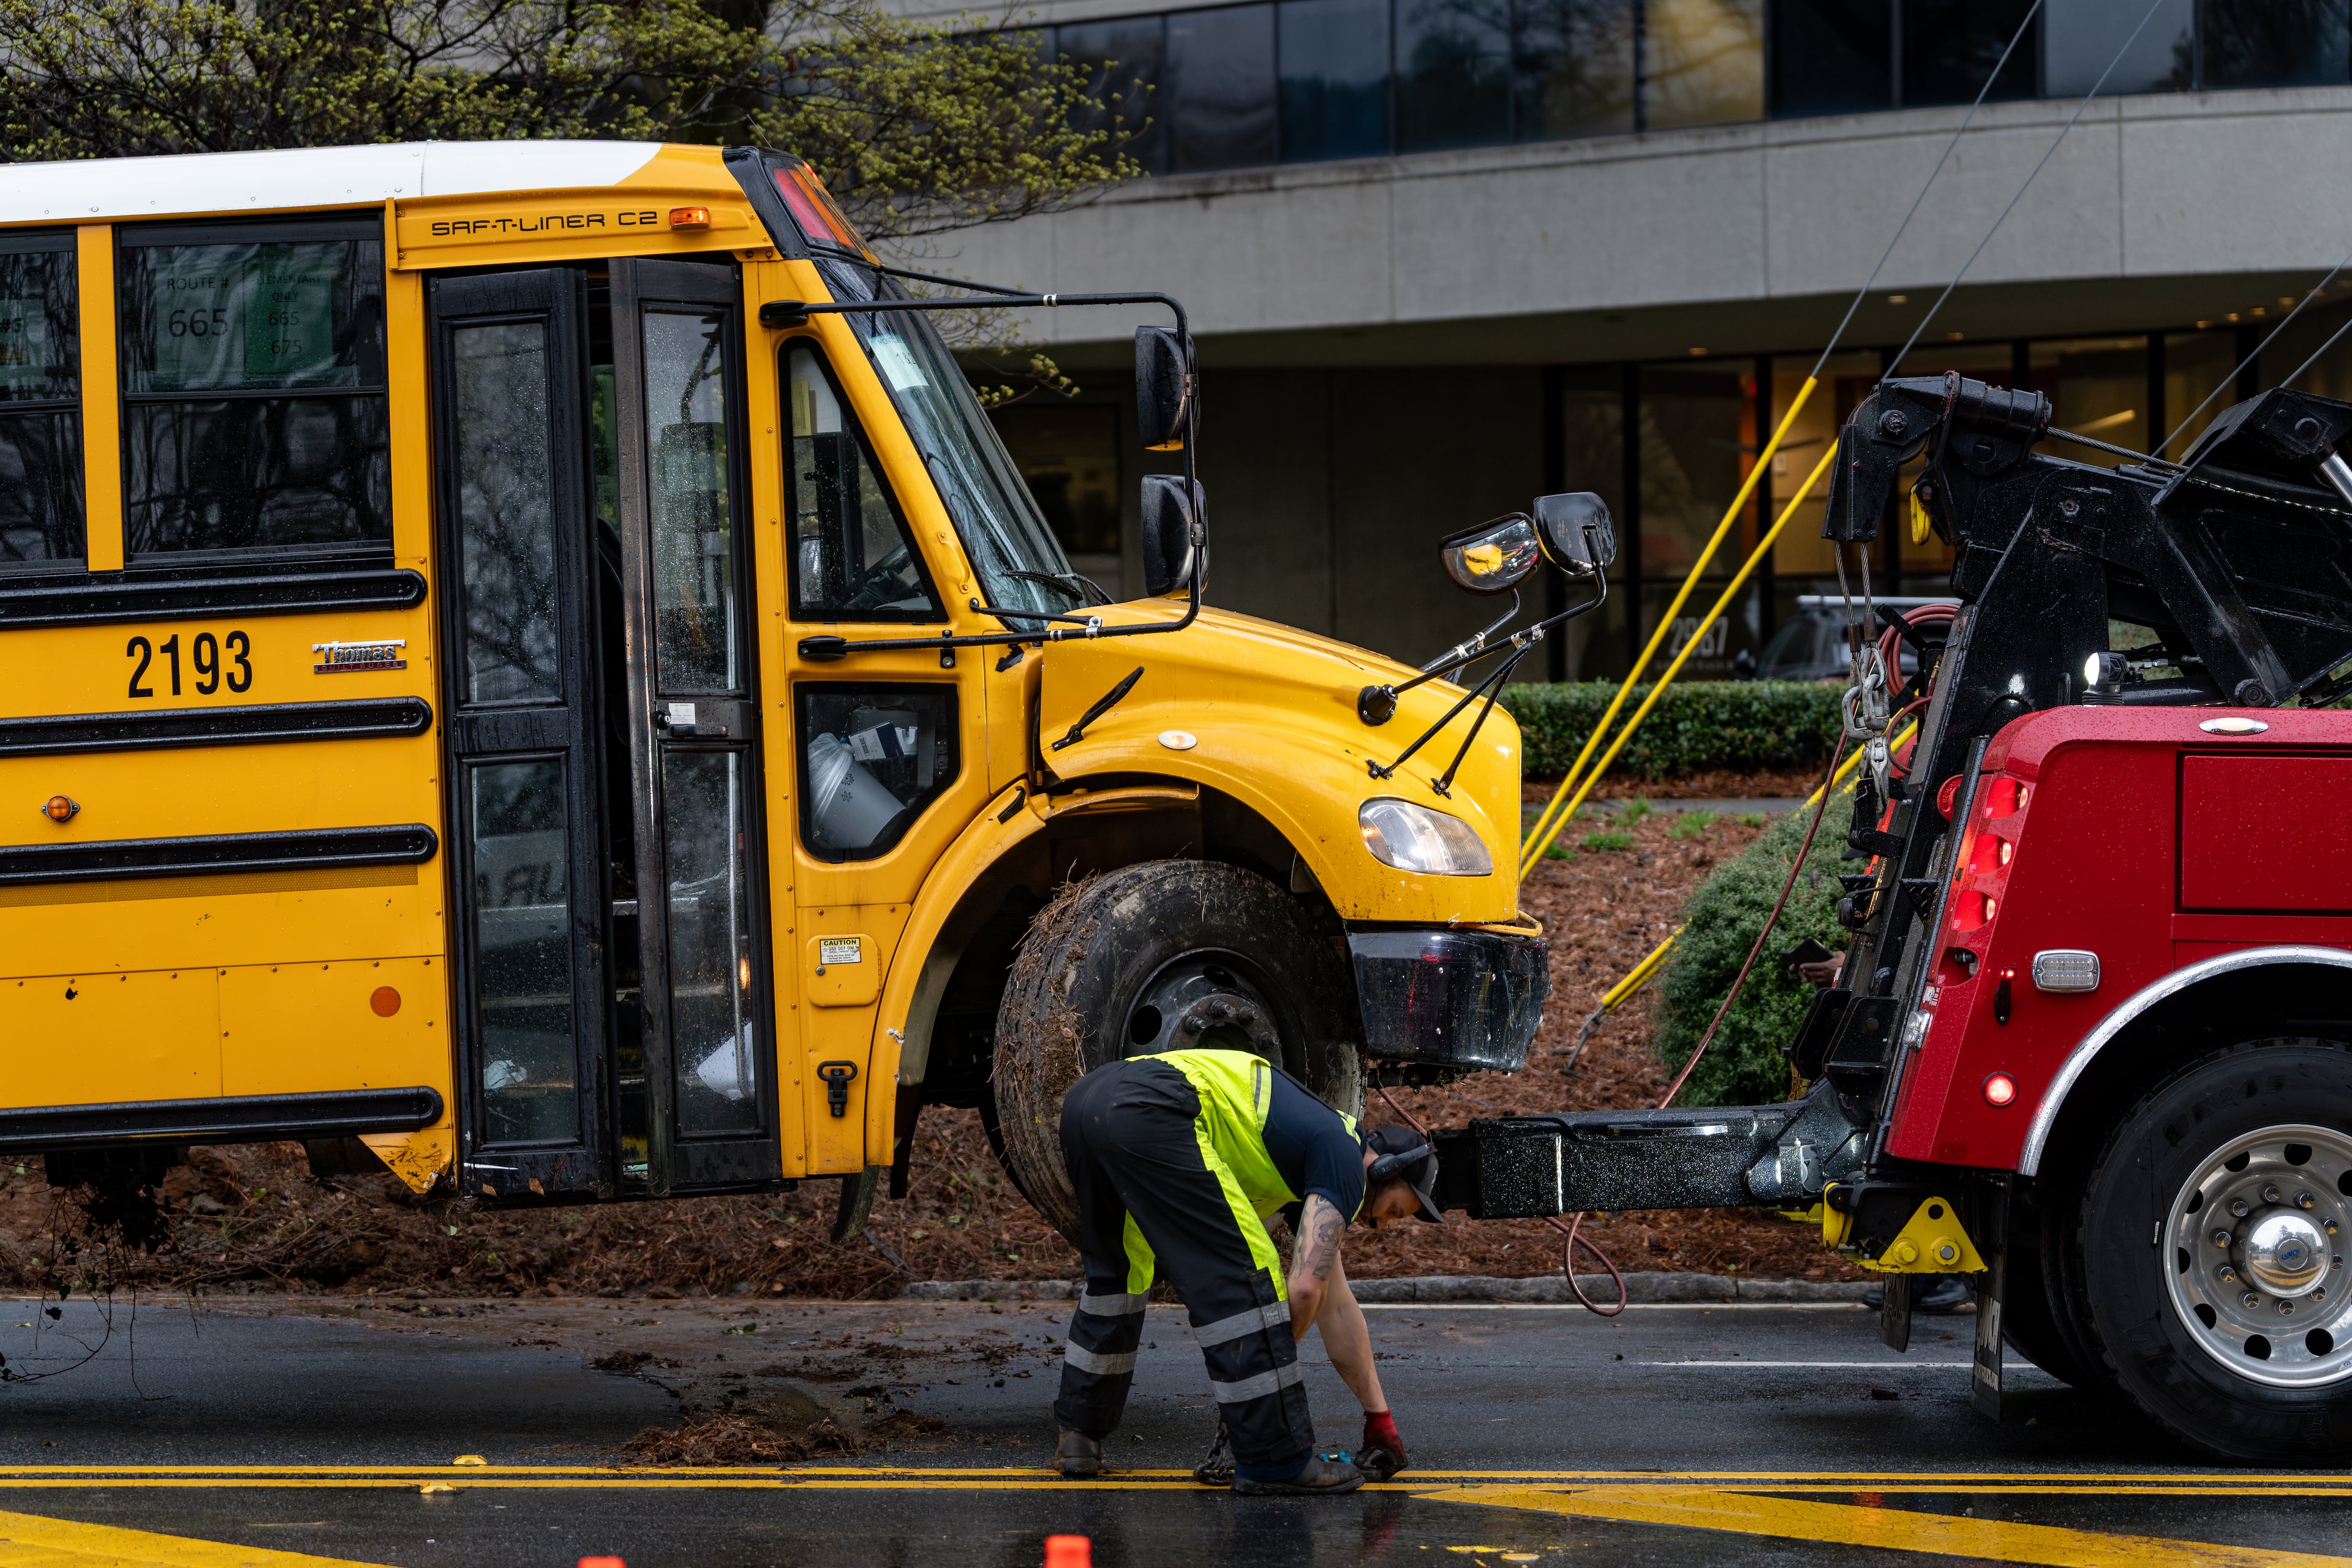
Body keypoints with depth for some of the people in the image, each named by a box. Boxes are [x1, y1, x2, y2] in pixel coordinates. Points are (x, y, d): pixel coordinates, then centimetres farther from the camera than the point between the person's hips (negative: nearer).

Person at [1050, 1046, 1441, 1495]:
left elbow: (1337, 1306, 40)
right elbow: (1305, 1290, -4)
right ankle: (1275, 1460, -3)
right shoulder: (1345, 1160, 7)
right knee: (1242, 1278, -5)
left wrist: (1378, 1414, 43)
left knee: (1117, 1275, 30)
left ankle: (1078, 1438, 32)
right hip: (1146, 1111, -10)